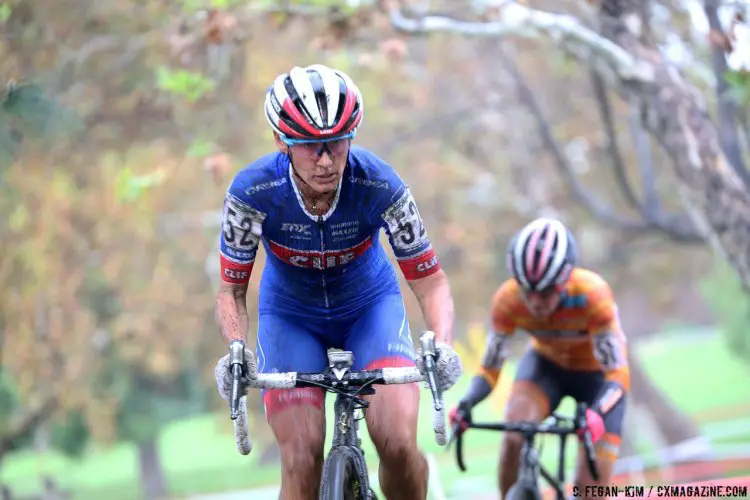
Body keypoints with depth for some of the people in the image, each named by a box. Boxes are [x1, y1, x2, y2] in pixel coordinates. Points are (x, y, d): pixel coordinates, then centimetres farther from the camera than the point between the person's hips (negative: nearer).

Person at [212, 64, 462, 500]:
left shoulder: (380, 186, -29)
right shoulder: (253, 192, -29)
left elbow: (430, 279, -19)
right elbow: (232, 290, -16)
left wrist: (442, 346, -38)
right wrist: (236, 350, -36)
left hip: (370, 304, 0)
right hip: (290, 312, 0)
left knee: (398, 444, -20)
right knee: (302, 460, -16)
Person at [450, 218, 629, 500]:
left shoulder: (591, 295, -36)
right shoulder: (508, 299, -28)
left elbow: (618, 374, -34)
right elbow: (490, 369, -19)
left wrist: (596, 414, -54)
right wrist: (465, 405, -39)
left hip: (596, 373, -2)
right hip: (547, 363, 2)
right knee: (514, 438, -29)